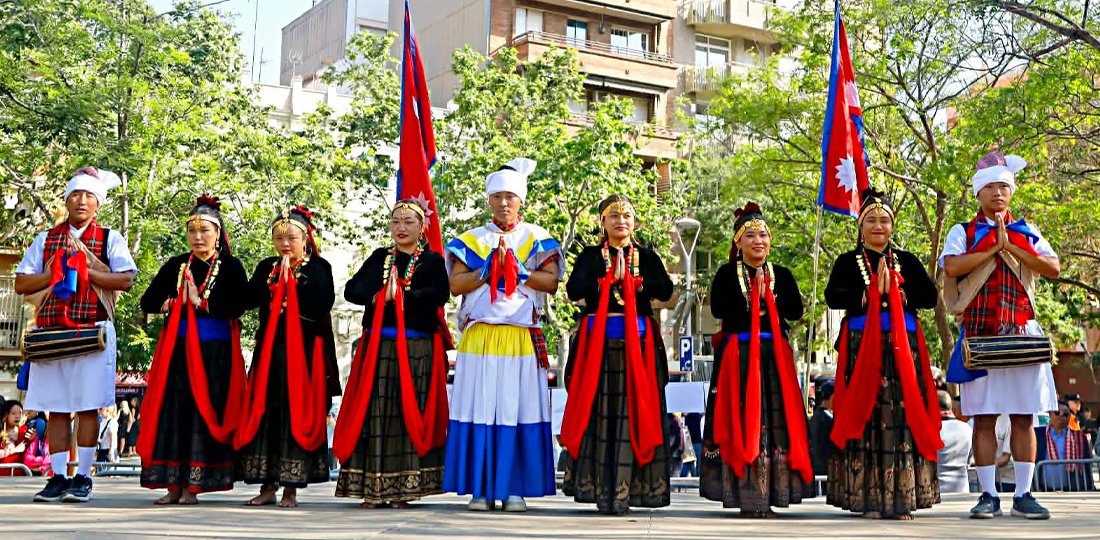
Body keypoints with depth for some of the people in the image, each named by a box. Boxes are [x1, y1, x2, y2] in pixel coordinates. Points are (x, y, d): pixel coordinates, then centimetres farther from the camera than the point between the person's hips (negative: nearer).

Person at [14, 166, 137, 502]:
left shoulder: (110, 239, 7)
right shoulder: (45, 240, 16)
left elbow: (126, 280, -6)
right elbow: (21, 284, 10)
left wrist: (86, 271, -12)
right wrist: (53, 273, -6)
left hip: (93, 332, -3)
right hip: (50, 333, 3)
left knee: (88, 407, -2)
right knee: (56, 408, 4)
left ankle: (83, 477, 4)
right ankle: (58, 477, 9)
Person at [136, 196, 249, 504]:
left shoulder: (231, 267, 2)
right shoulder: (175, 266, 13)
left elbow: (238, 306, -14)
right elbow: (148, 302, 8)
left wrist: (201, 302, -10)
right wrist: (176, 302, -8)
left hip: (215, 352, -3)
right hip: (177, 350, 4)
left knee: (204, 413, -4)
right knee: (173, 414, -1)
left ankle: (192, 485, 0)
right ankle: (173, 485, 3)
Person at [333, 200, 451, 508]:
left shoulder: (432, 261, 6)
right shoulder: (379, 258, 16)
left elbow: (439, 295, -13)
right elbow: (352, 290, 4)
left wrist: (398, 296, -14)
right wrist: (377, 296, -15)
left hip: (417, 351, -3)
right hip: (378, 348, 3)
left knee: (410, 414, -4)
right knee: (374, 414, -1)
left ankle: (403, 488, 2)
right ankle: (372, 488, 3)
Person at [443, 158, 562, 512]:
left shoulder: (537, 239, 10)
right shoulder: (471, 239, 11)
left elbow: (551, 282, -2)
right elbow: (456, 285, 2)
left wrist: (516, 269, -11)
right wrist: (488, 269, -10)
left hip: (522, 338, 0)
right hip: (480, 337, 1)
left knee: (520, 409, -2)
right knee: (480, 409, -2)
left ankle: (515, 489, 3)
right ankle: (481, 489, 4)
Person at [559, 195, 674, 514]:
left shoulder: (647, 257, 14)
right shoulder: (590, 256, 11)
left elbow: (665, 291, -2)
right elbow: (574, 290, -5)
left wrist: (633, 281, -9)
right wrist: (608, 280, -7)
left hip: (637, 341, 1)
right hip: (597, 340, -1)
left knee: (633, 410, -5)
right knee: (597, 409, -5)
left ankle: (624, 489, -4)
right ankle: (597, 485, -3)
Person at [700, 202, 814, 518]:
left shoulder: (782, 274, 12)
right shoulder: (727, 273, 3)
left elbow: (796, 311, 0)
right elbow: (718, 309, -12)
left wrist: (768, 296, -9)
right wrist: (753, 296, -9)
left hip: (775, 356, 3)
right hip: (737, 356, -3)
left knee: (775, 419, 0)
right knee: (740, 419, -6)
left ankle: (768, 494, 6)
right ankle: (744, 495, -1)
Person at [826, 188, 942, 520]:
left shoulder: (907, 261, 16)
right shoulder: (847, 262, 10)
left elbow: (929, 297, 4)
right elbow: (833, 297, -6)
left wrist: (896, 290, -7)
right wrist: (871, 291, -10)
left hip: (903, 346, 2)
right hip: (862, 346, -2)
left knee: (903, 415, -4)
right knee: (865, 415, -6)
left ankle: (902, 497, 0)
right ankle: (867, 498, -3)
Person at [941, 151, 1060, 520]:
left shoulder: (1027, 233, 13)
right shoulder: (962, 233, 7)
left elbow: (1053, 268, -2)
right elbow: (952, 267, -13)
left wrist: (1011, 248, -9)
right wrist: (994, 247, -9)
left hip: (1022, 334, 2)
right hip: (979, 336, -2)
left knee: (1023, 416, 1)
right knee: (983, 417, -1)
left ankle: (1023, 495, 7)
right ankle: (988, 495, 4)